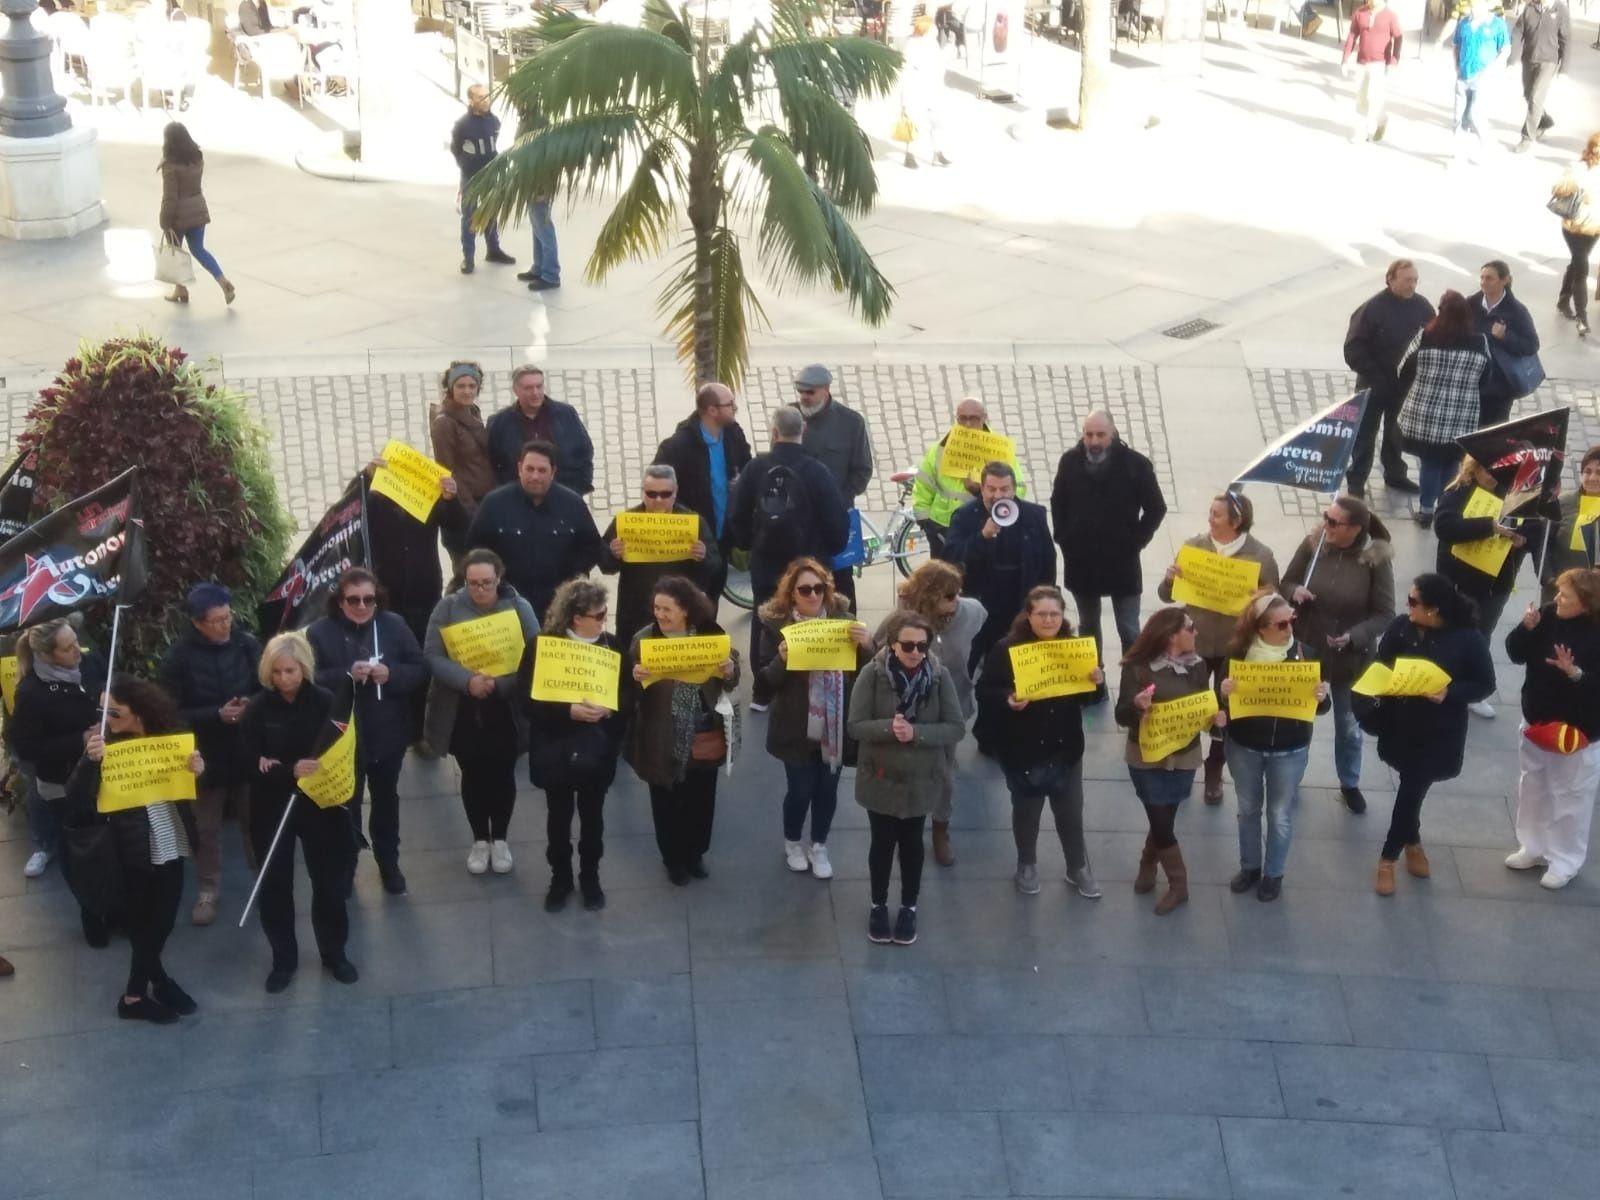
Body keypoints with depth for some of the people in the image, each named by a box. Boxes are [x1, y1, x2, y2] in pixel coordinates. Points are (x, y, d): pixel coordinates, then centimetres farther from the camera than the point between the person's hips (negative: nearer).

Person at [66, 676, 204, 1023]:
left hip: (171, 843, 4)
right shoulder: (104, 743, -13)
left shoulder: (168, 735, -3)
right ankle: (158, 981, 30)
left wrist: (199, 769, -15)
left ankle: (136, 993, 33)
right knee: (143, 922, 8)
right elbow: (76, 802, -21)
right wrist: (90, 760, -37)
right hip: (134, 849, -4)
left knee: (163, 920, 14)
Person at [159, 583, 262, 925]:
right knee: (206, 830, 12)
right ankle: (207, 891, 27)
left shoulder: (248, 645, -7)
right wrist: (217, 715, -23)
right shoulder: (178, 657, -13)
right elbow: (173, 713, -12)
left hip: (247, 752, 2)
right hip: (205, 756, -2)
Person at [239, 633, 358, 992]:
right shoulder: (258, 709, -9)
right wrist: (290, 771, -30)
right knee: (274, 885, 7)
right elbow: (249, 764, -13)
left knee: (329, 880, 9)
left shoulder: (325, 701, -8)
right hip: (272, 808, 0)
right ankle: (283, 960, 23)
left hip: (319, 803, 0)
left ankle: (334, 953, 28)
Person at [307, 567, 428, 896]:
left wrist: (391, 674, -24)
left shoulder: (394, 625, -5)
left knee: (386, 800, 20)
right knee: (346, 804, 12)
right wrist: (347, 675, -30)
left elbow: (421, 670, -5)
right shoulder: (320, 632, -11)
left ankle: (389, 864, 37)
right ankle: (345, 868, 30)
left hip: (388, 735, 2)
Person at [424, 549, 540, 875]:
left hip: (506, 712, 0)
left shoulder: (519, 607, -6)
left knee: (502, 774, 11)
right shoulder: (448, 607, -7)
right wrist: (467, 680, -27)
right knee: (472, 775, 12)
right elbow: (432, 656, -12)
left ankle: (500, 839, 31)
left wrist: (498, 683, -25)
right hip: (462, 713, 0)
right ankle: (480, 840, 30)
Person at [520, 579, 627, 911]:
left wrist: (610, 710, -21)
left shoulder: (613, 646, -4)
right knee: (558, 818, 13)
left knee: (592, 816, 15)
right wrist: (569, 711, -25)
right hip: (556, 751, -2)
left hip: (597, 752, 2)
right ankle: (560, 878, 30)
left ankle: (591, 878, 33)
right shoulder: (541, 646, -11)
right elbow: (528, 698, -14)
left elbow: (626, 696, 0)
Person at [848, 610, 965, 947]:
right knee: (882, 842, 13)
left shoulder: (940, 675, -11)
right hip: (880, 777, -1)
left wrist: (916, 733, -25)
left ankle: (909, 908, 33)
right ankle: (878, 906, 33)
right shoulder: (872, 674, -15)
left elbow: (957, 728, -12)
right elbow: (855, 726, -15)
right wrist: (888, 728, -33)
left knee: (911, 843, 16)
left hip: (921, 779, 1)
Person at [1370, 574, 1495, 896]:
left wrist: (1450, 693, -25)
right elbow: (1380, 666, 3)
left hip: (1439, 734, -3)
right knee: (1411, 786, 17)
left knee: (1412, 789, 2)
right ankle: (1413, 842, 43)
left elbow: (1485, 685, -10)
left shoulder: (1468, 639, -18)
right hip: (1400, 725, 3)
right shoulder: (1401, 627, -10)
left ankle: (1388, 857, 19)